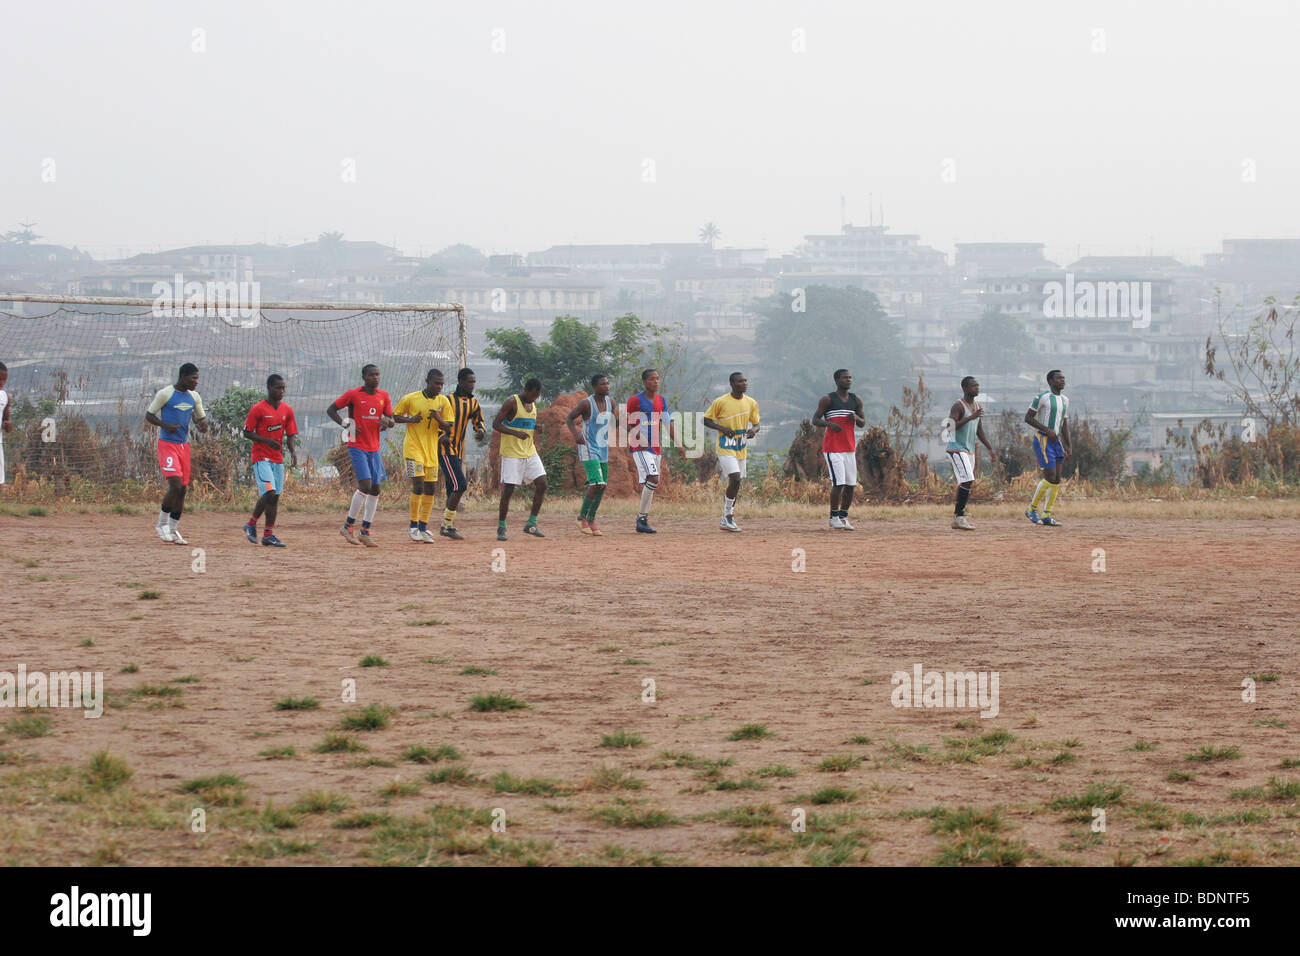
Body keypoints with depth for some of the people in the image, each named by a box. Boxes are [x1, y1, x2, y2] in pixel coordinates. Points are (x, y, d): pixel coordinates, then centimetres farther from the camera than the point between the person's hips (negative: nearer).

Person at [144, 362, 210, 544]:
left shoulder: (194, 397, 10)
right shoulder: (165, 394, -9)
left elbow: (202, 417, 20)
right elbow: (149, 415, -5)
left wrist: (203, 424, -5)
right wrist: (166, 425, -22)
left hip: (184, 445, 7)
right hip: (167, 445, -7)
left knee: (182, 489, 6)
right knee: (175, 485, -18)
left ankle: (173, 530, 15)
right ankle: (162, 523, -1)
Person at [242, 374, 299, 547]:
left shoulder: (287, 410, 8)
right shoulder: (258, 409, -8)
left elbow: (290, 435, 12)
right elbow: (247, 432, -5)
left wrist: (293, 451, -7)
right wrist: (267, 440, -18)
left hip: (278, 459, 6)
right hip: (261, 457, -6)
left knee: (275, 496, 6)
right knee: (269, 493, -18)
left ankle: (268, 535, 12)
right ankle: (251, 524, 2)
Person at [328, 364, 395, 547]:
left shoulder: (383, 396, 8)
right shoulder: (353, 394, -6)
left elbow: (392, 420, 14)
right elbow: (331, 410, 1)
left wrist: (387, 421, -11)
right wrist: (345, 425, -12)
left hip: (374, 448, 6)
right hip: (357, 447, -6)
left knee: (375, 489, 5)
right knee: (365, 485, -17)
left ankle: (365, 532, 13)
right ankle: (348, 526, -3)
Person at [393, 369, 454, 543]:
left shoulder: (443, 401, 2)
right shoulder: (410, 399, -6)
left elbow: (448, 428, 3)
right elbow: (394, 416, 4)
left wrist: (438, 419, -18)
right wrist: (410, 419, -15)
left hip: (432, 450, 4)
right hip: (413, 448, -4)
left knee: (430, 489, 5)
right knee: (418, 486, -14)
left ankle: (423, 528, 14)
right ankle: (414, 526, -3)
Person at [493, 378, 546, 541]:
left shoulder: (533, 405, 13)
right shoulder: (512, 403, -10)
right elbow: (496, 424, -14)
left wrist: (537, 428, 4)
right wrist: (516, 433, -26)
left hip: (530, 452, 7)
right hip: (512, 453, -7)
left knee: (542, 484, -2)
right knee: (508, 489, -7)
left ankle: (531, 524, 5)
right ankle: (501, 527, 3)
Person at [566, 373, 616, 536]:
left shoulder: (610, 402, 4)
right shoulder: (586, 403, -15)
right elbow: (569, 419, -10)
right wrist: (575, 434, -27)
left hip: (603, 449, 7)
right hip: (588, 449, -7)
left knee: (602, 486, 7)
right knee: (596, 484, -17)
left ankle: (591, 520, 18)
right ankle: (581, 517, -2)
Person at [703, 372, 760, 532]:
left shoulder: (751, 403, 5)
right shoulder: (720, 402, -9)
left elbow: (756, 423, 15)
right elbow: (706, 420, -2)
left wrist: (754, 430, -10)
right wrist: (721, 428, -18)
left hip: (741, 449, 6)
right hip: (725, 448, -6)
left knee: (736, 484, 9)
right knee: (735, 479, -19)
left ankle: (727, 519, 20)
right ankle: (727, 517, -9)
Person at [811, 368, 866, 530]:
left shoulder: (856, 400, 11)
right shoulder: (828, 400, -3)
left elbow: (863, 424, 17)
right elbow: (815, 420, -3)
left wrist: (856, 418, -7)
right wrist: (829, 423, -22)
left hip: (850, 448, 6)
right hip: (833, 448, -6)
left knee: (851, 485, 4)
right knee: (839, 483, -13)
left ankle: (843, 517, 15)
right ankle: (834, 517, 0)